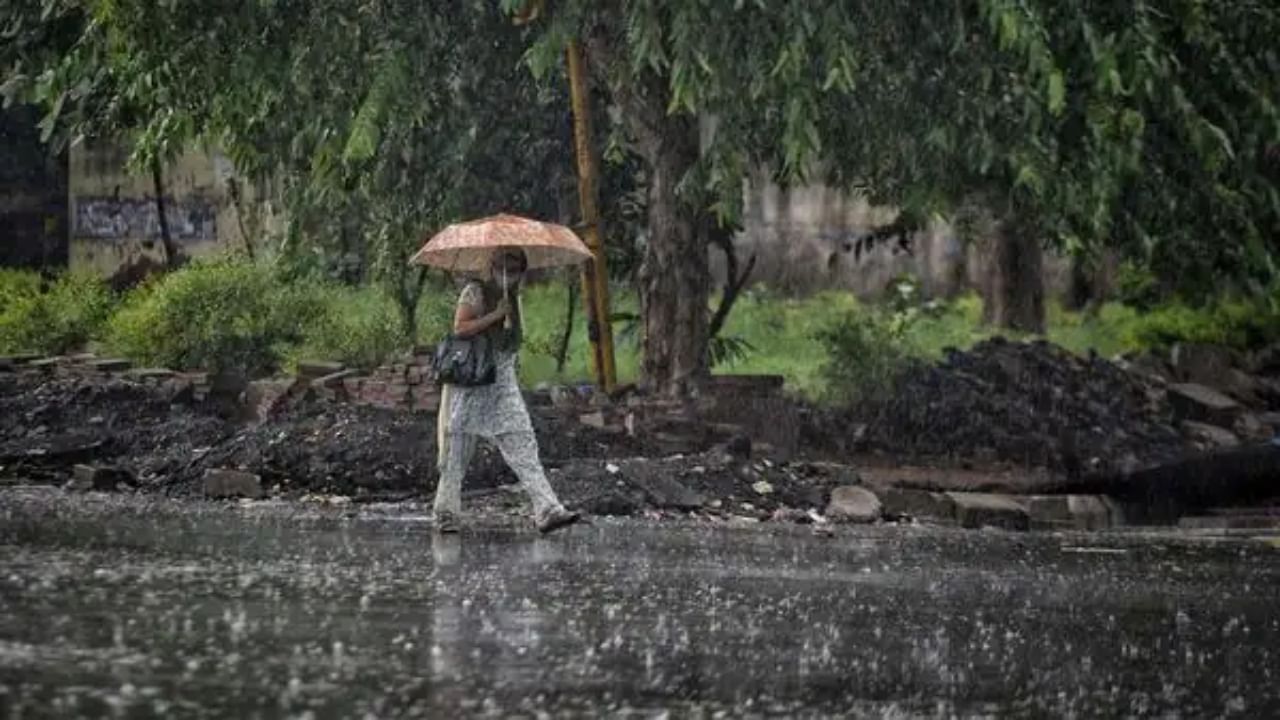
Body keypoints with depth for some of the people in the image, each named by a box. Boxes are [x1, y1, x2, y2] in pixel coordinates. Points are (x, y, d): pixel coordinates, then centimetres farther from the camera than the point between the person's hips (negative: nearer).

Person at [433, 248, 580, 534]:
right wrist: (497, 314, -20)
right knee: (456, 451, 1)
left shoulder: (513, 299, 16)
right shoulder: (475, 292, -5)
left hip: (504, 386, 5)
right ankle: (446, 514, 10)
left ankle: (548, 510, -15)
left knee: (524, 449, -6)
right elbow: (460, 328, -18)